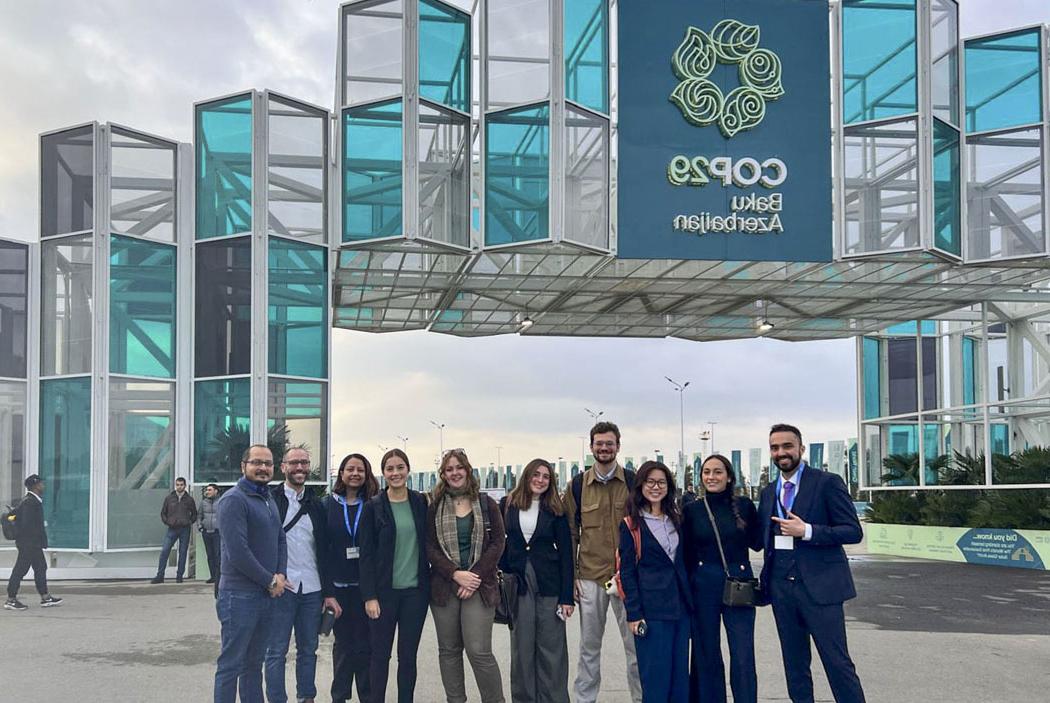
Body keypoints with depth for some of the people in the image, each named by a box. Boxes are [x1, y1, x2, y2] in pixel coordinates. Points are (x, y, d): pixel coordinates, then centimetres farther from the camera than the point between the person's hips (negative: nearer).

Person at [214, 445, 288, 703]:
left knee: (254, 662, 15)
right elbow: (238, 552, -19)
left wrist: (280, 575, -3)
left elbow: (280, 540, 15)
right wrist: (270, 581, -12)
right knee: (231, 664, -1)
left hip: (267, 594, 8)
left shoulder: (269, 501, 14)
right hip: (240, 595, -8)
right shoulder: (233, 500, -12)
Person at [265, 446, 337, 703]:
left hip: (312, 589, 4)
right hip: (281, 587, -4)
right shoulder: (270, 499, -2)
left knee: (308, 650, 11)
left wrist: (329, 592, 9)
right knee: (277, 651, 1)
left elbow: (323, 552, 12)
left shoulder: (316, 506, 12)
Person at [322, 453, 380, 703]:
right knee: (343, 643, 8)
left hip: (366, 585, 0)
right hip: (339, 585, 0)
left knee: (365, 643, 3)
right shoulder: (329, 505, 3)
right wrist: (325, 586, -3)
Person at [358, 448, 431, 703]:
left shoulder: (421, 503, 4)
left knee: (408, 655, 8)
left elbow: (427, 544, 10)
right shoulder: (373, 507, -3)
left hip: (415, 590, 2)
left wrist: (429, 582, 4)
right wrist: (369, 596, -9)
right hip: (384, 591, -2)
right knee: (380, 654, 5)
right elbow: (366, 554, -4)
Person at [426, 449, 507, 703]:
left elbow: (498, 542, 1)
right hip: (444, 585, 2)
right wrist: (456, 574, -12)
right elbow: (430, 547, 2)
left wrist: (475, 576, -10)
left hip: (479, 585, -2)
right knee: (449, 650, 7)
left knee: (479, 651, -9)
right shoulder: (435, 508, 8)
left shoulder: (486, 504, 5)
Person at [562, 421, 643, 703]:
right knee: (589, 647, 11)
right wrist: (571, 575, 3)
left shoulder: (633, 482, 1)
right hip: (590, 577, 1)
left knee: (635, 644, 4)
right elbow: (570, 533, 8)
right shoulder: (578, 485, 4)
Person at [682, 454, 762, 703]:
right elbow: (686, 555, 4)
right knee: (707, 656, 8)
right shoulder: (692, 510, 2)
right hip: (703, 587, 1)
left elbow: (757, 543, 1)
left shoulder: (744, 505, 2)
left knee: (743, 658, -3)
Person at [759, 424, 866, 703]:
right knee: (795, 666, 11)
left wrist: (806, 531, -19)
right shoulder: (768, 492, 13)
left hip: (819, 586, -6)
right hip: (781, 588, 6)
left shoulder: (827, 483, -4)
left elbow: (853, 531, -10)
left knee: (837, 663, -5)